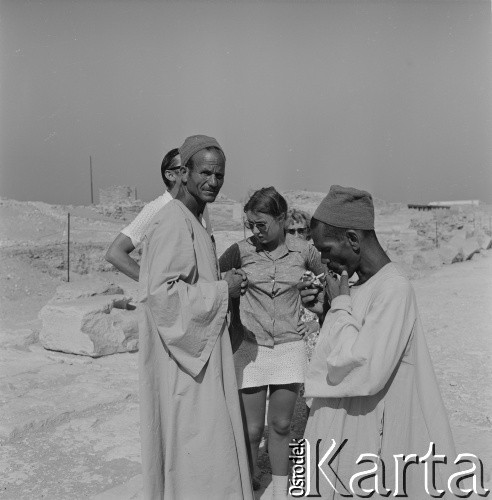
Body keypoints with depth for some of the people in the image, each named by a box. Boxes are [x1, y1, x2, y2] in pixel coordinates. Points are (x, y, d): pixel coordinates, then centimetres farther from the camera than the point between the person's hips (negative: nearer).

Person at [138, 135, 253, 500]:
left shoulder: (192, 221, 13)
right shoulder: (173, 223, -19)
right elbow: (162, 293, -24)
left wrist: (223, 281, 7)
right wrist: (222, 290, -17)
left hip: (200, 348, 10)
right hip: (182, 359, -10)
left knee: (201, 446, 20)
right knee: (195, 445, 1)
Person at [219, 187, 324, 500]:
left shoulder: (303, 251, -1)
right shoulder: (242, 251, -5)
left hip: (290, 348, 1)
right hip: (251, 347, -1)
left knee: (281, 425, 10)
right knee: (252, 429, 3)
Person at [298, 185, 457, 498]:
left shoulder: (395, 288, -21)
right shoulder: (361, 285, 5)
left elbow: (365, 374, -27)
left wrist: (340, 304, -18)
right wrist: (324, 310, 0)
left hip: (371, 438, -8)